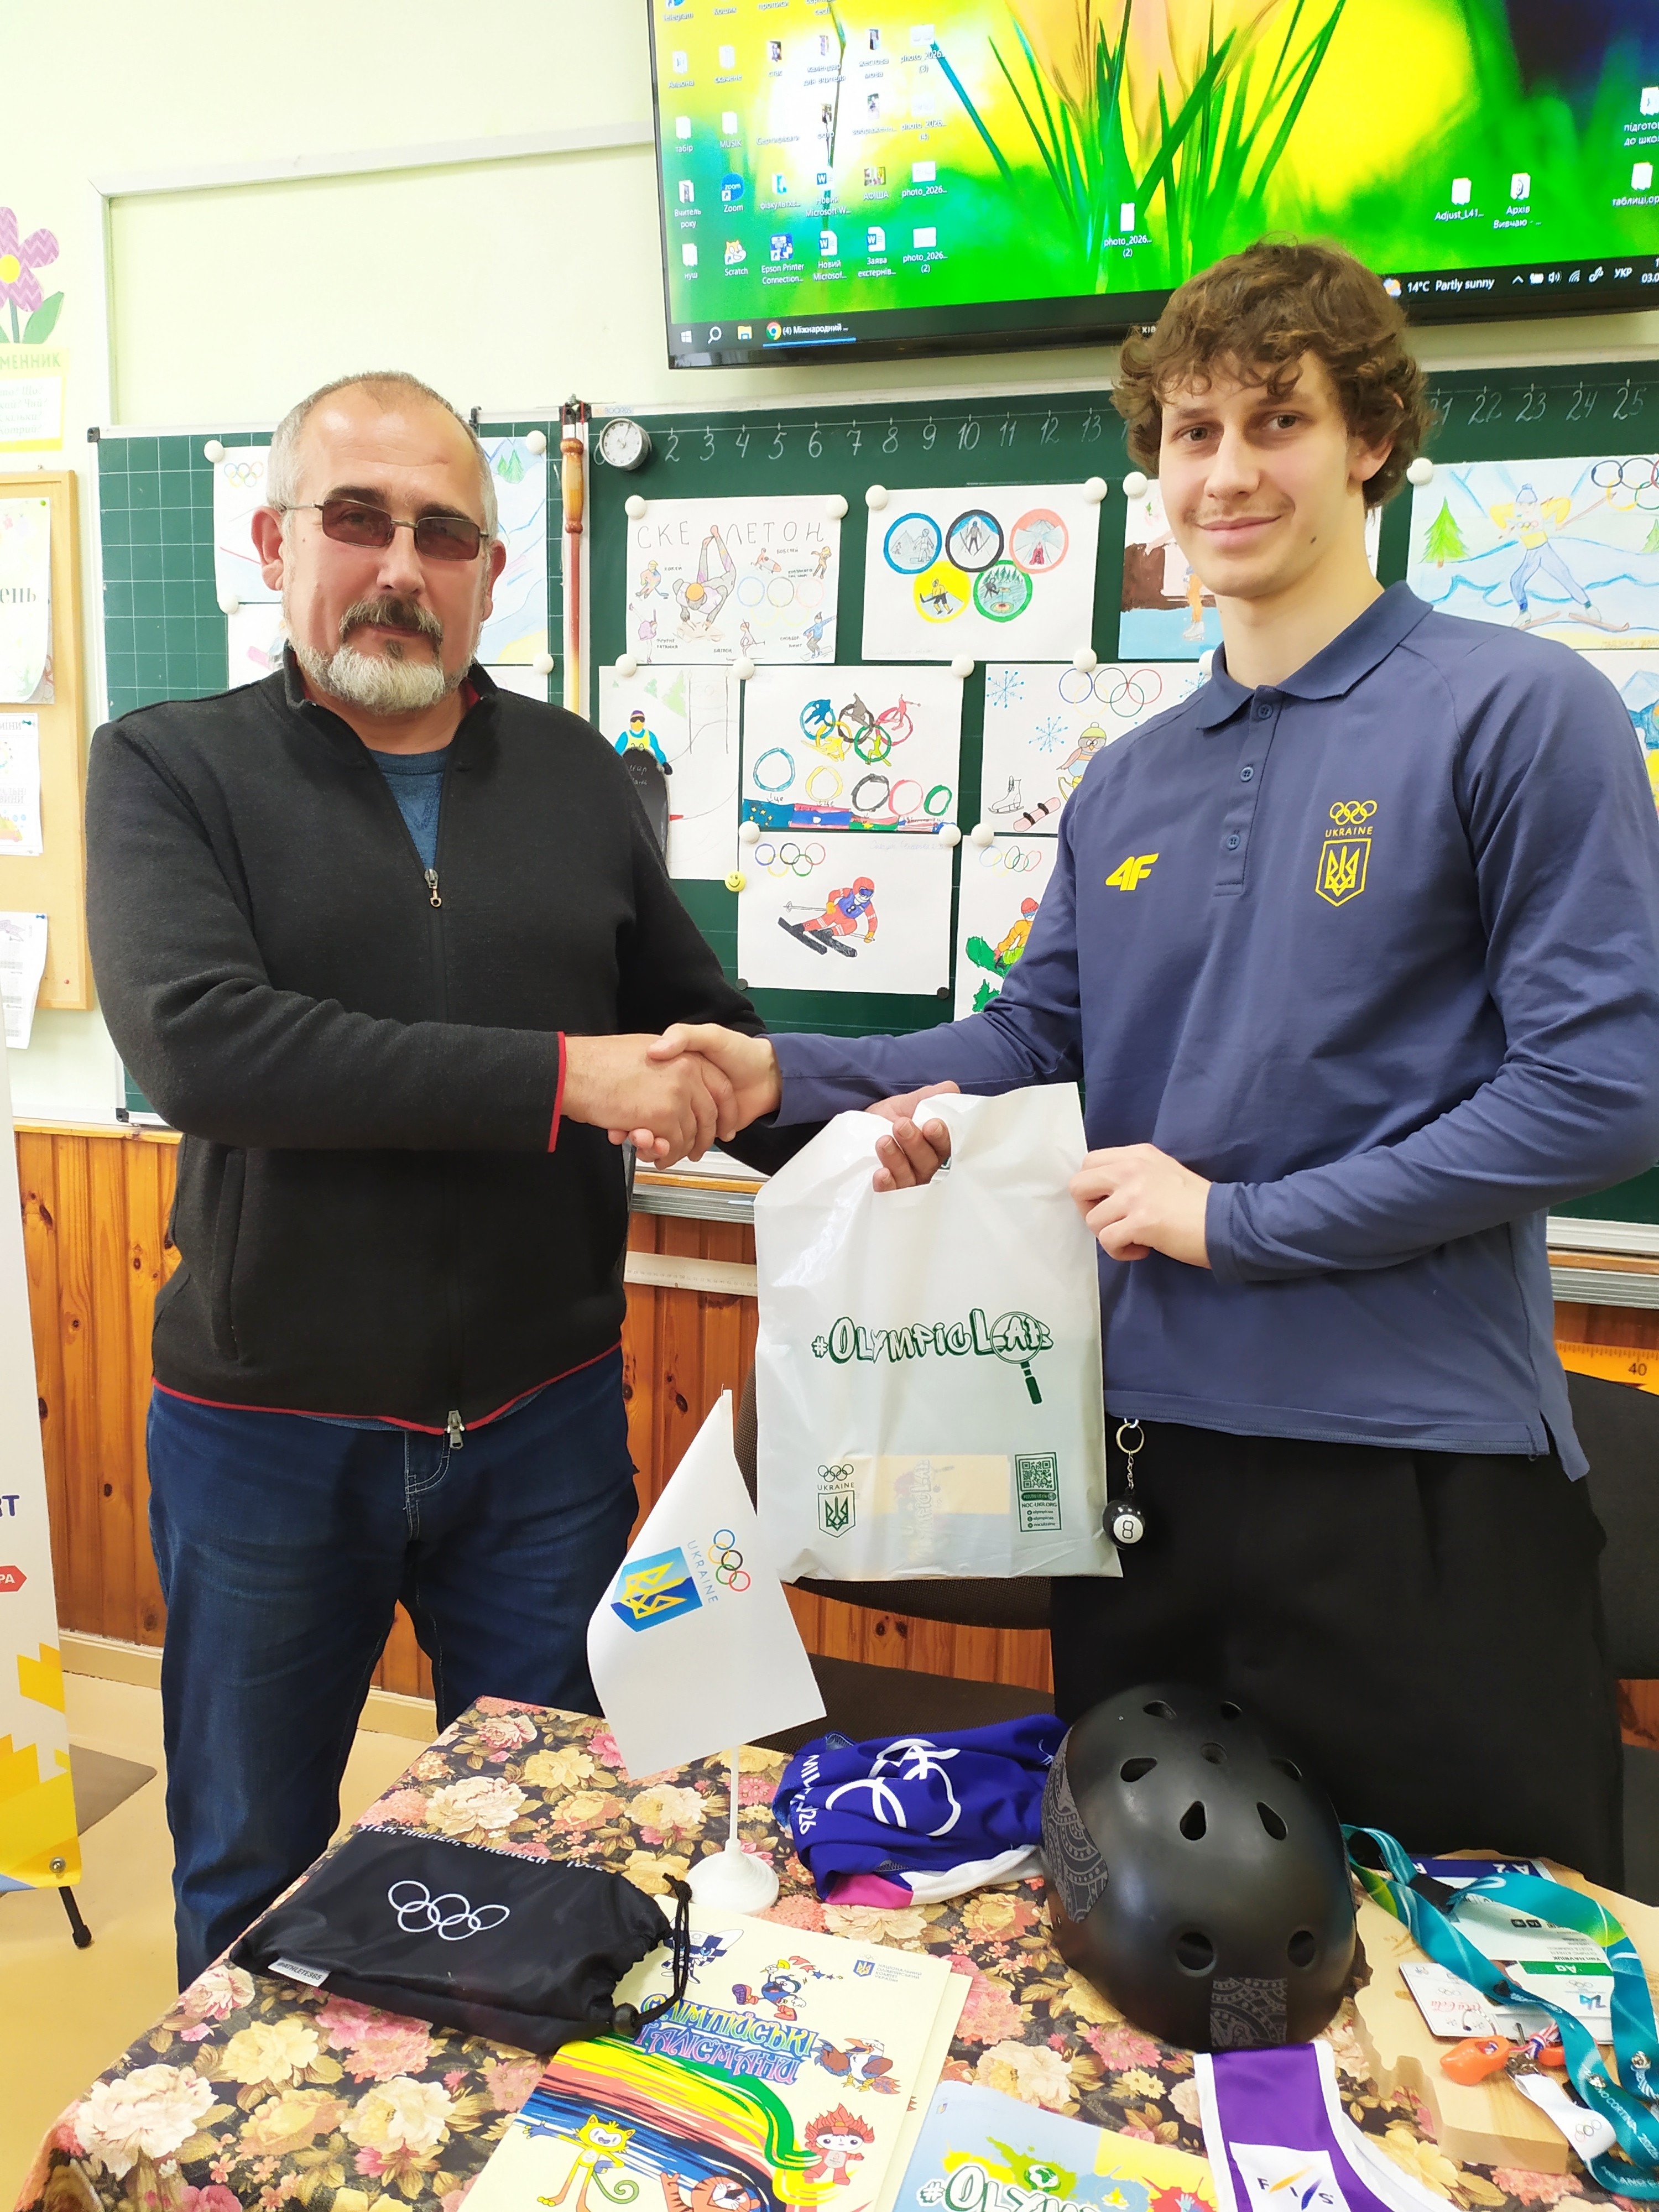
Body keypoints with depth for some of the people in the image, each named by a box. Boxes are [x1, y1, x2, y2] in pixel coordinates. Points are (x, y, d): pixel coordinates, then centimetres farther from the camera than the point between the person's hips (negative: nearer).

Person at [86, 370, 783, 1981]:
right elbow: (194, 1039, -23)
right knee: (250, 1881, 19)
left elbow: (702, 1031, 14)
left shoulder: (576, 775, 5)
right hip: (269, 1429, -2)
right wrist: (558, 1078, -26)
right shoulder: (170, 771, -4)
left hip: (546, 1422, 2)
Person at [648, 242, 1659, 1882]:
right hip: (1153, 1440, 6)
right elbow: (1034, 1041, 13)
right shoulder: (1127, 786, 11)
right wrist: (789, 1073, -2)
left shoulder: (1517, 713, -8)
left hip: (1412, 1461, -5)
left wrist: (1238, 1220, -14)